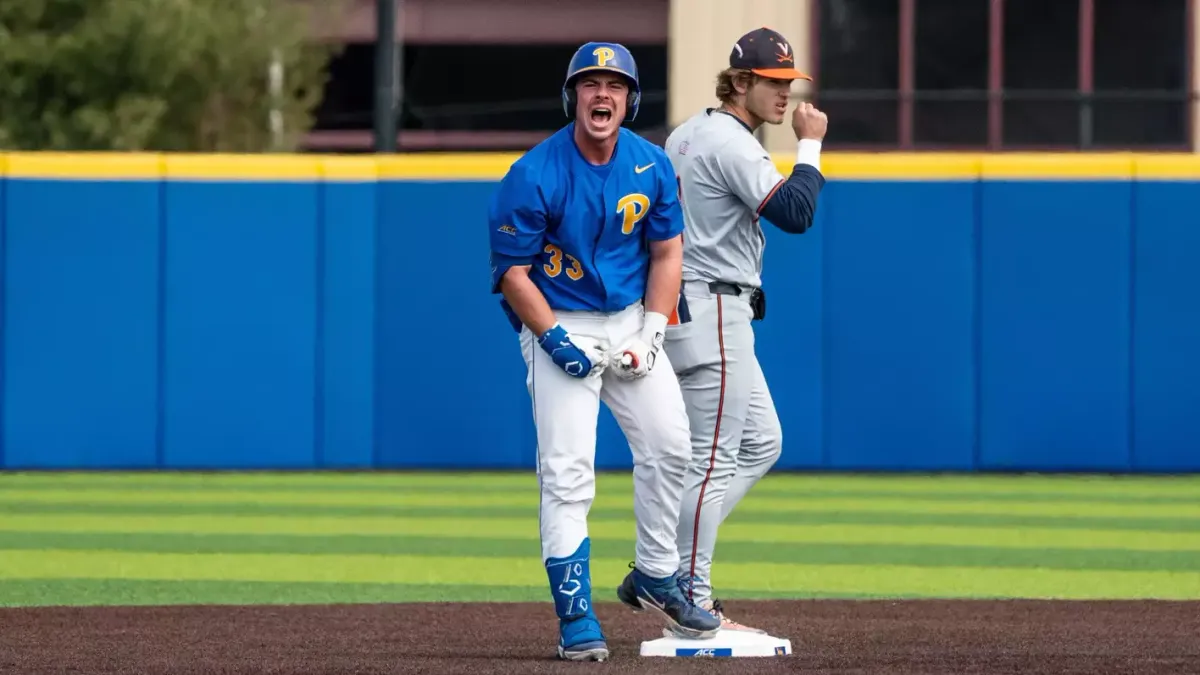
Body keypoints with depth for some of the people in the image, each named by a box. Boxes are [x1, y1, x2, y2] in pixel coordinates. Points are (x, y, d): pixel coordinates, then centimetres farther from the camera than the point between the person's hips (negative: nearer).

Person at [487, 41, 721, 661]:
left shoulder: (652, 166, -2)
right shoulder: (534, 176, -18)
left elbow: (666, 250, 7)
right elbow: (513, 271, -13)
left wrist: (651, 334, -4)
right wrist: (556, 342, -20)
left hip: (631, 320, 5)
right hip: (560, 325, -5)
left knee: (669, 444, 5)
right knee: (567, 470, -11)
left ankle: (654, 576, 25)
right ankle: (576, 617, -8)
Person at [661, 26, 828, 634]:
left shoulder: (685, 136, 15)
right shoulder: (731, 144, -16)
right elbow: (795, 214, -25)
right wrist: (810, 146, -13)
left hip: (679, 305, 11)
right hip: (713, 313, -11)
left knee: (761, 444, 15)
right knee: (713, 460, -7)